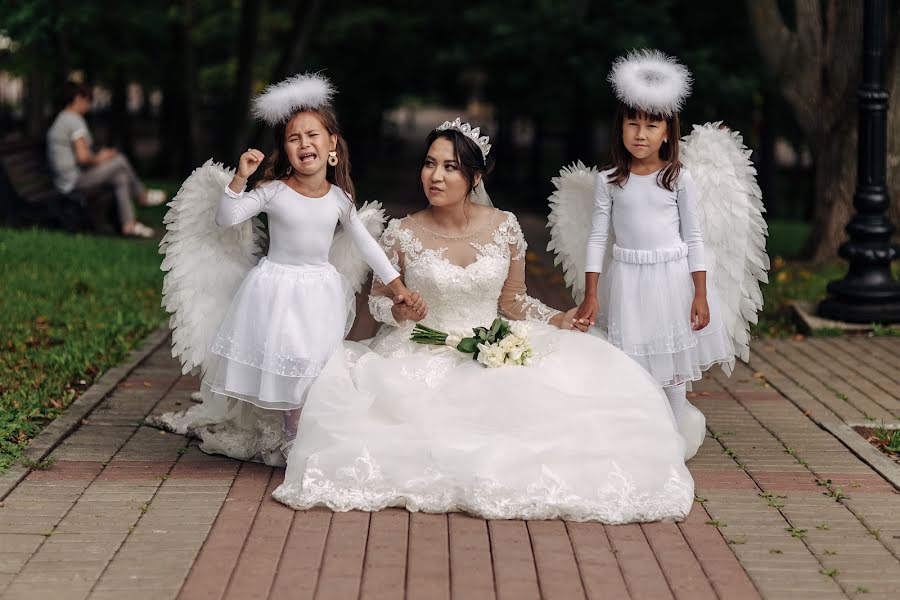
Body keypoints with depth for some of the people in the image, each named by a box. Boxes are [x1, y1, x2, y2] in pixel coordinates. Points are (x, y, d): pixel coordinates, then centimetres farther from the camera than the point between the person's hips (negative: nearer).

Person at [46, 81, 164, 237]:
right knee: (120, 161, -2)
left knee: (120, 176, 14)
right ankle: (142, 196, 21)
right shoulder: (75, 120, -15)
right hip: (76, 182, -10)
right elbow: (83, 157, -24)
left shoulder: (60, 121, 18)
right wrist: (98, 159, -4)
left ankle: (129, 224, 8)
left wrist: (98, 156, 11)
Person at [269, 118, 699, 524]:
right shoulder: (402, 235, -7)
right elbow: (376, 299, 6)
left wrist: (555, 320, -8)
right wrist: (397, 312, -17)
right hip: (423, 356, -1)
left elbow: (512, 301, 9)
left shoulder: (504, 228, -2)